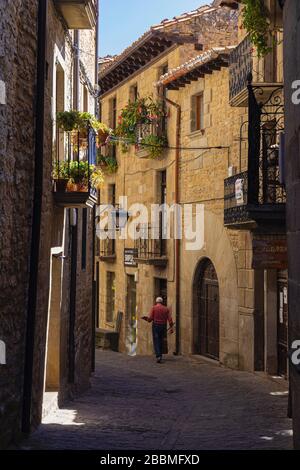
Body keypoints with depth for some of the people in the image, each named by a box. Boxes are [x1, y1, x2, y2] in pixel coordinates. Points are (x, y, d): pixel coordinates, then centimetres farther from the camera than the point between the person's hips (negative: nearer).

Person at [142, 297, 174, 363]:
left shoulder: (153, 308, -2)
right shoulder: (166, 309, 7)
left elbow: (150, 318, -8)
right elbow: (170, 319, -2)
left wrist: (146, 319, 12)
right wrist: (171, 327, -3)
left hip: (155, 326, -3)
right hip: (163, 327, 3)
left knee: (156, 342, -5)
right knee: (161, 342, 15)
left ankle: (158, 356, -22)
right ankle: (160, 356, 19)